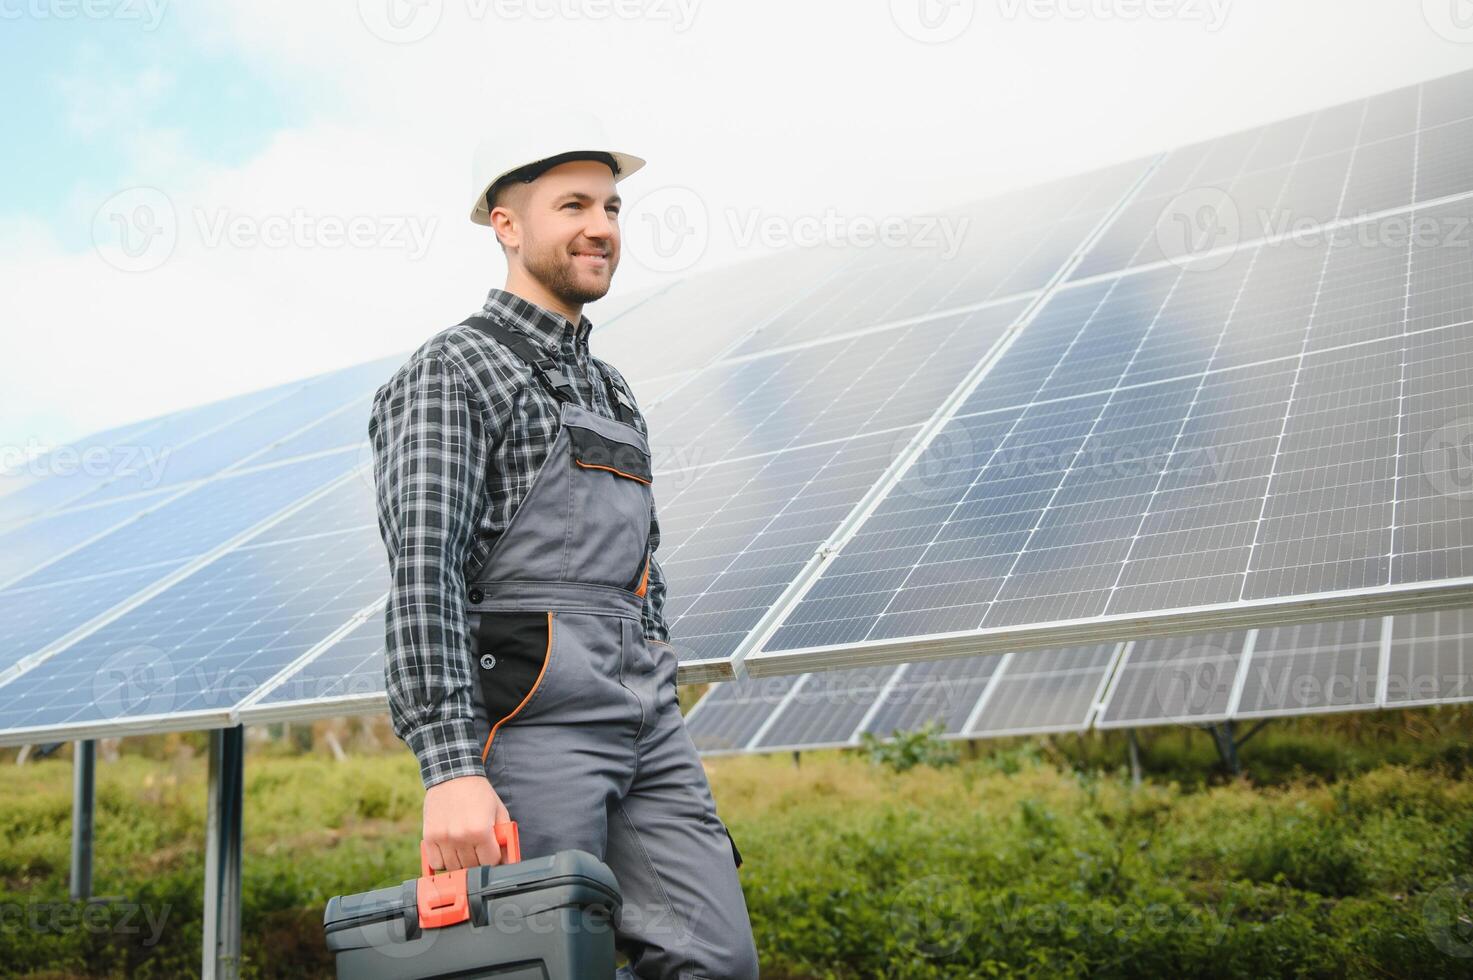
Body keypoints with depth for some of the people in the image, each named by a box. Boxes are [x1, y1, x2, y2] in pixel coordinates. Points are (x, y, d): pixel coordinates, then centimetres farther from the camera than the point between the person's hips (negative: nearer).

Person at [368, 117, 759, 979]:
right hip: (532, 721, -7)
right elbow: (422, 573, -15)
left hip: (649, 722, 7)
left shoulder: (612, 392, 23)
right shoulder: (454, 372, -3)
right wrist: (451, 768, -24)